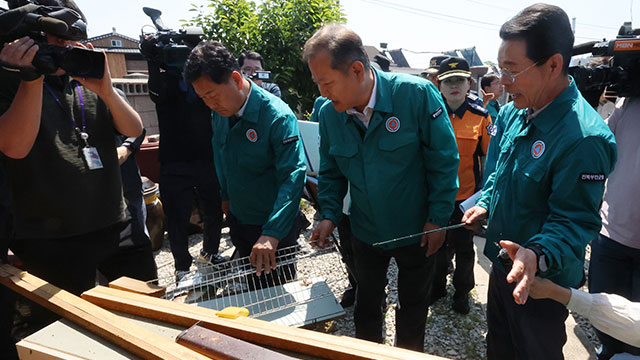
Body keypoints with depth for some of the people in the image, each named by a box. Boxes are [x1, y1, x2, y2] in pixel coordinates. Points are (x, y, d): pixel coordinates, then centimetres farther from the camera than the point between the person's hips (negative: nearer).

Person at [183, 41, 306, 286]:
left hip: (275, 227, -6)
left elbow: (293, 177, -32)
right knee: (249, 288, 24)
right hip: (237, 220, 7)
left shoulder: (278, 117, -26)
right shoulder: (220, 112, -4)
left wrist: (271, 234, -38)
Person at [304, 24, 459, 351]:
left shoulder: (417, 94, -23)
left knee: (412, 306, 20)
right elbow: (331, 172, 2)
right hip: (366, 232, 3)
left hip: (417, 232, -3)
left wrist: (438, 219, -14)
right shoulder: (329, 114, -10)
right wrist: (329, 215, -10)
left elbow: (444, 160, -15)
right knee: (366, 304, 22)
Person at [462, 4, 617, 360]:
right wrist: (486, 204, -2)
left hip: (543, 281, -7)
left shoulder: (584, 138, -29)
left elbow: (574, 220, -25)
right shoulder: (514, 113, -3)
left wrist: (539, 256, -42)